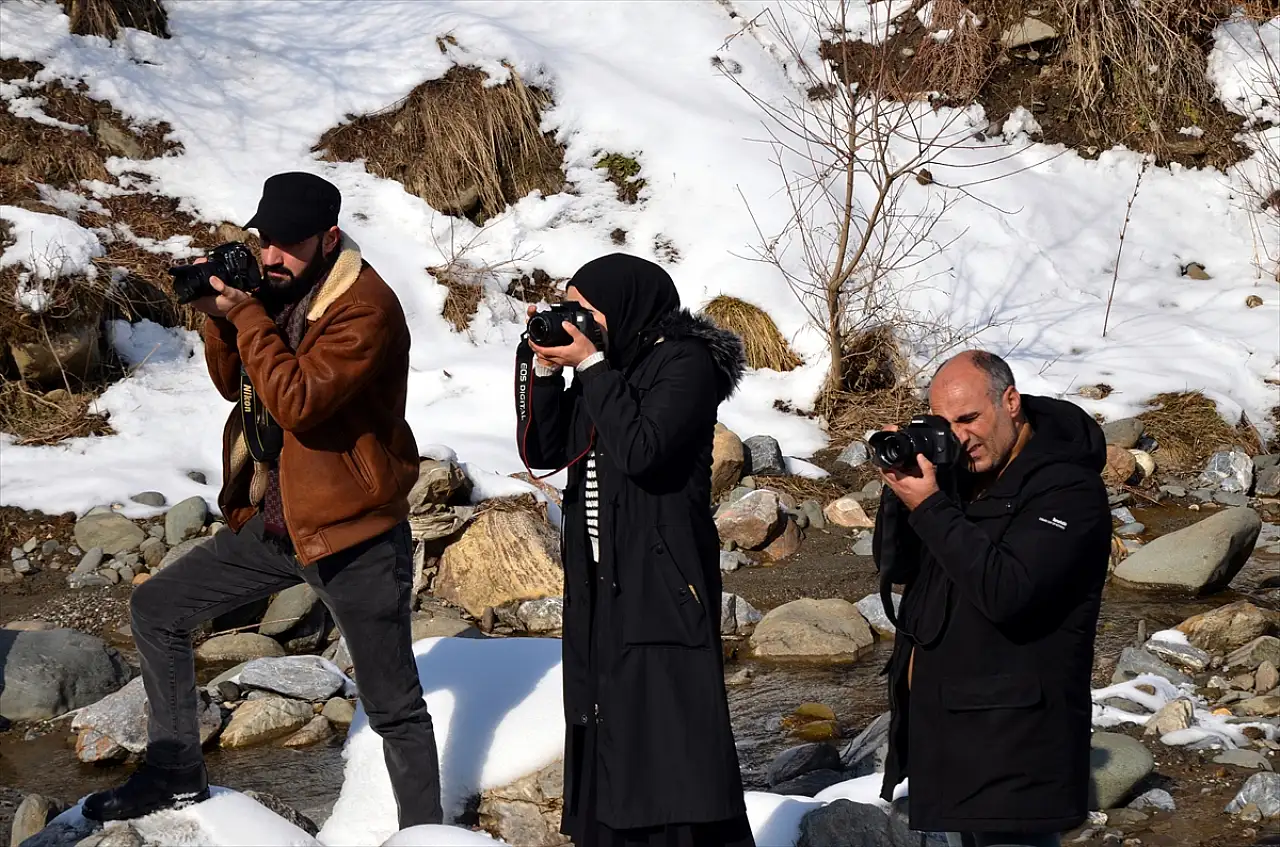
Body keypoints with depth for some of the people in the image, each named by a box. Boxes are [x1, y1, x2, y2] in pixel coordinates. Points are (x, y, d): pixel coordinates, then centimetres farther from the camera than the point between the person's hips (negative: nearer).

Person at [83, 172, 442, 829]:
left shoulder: (366, 308, -20)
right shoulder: (281, 289, 5)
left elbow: (298, 401, -28)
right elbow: (235, 385, 10)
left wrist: (246, 315, -24)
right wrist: (219, 320, -7)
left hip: (355, 533, -8)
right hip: (273, 522, 8)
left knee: (394, 707, 1)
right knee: (156, 608, 12)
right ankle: (175, 774, 23)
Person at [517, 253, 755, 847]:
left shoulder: (686, 363, -9)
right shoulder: (604, 365, 12)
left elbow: (641, 451, -22)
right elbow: (541, 452, 10)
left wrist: (592, 368, -16)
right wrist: (547, 369, -2)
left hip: (663, 585, -8)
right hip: (597, 582, 8)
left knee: (672, 747, -11)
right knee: (604, 742, 9)